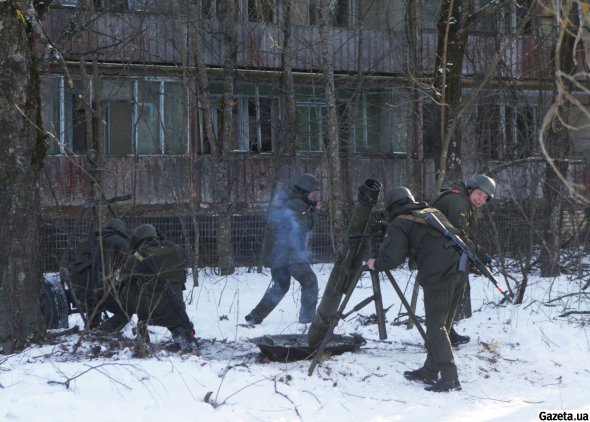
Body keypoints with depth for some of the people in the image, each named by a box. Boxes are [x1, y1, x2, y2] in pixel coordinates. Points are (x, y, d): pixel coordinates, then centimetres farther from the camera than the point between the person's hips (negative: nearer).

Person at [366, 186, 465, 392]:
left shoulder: (398, 224, 5)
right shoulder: (432, 211, 26)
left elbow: (393, 259, -3)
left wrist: (375, 264, 14)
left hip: (438, 273, -7)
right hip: (459, 267, 7)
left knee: (435, 326, -3)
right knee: (439, 323, 16)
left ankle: (449, 377, -10)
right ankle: (430, 371, 22)